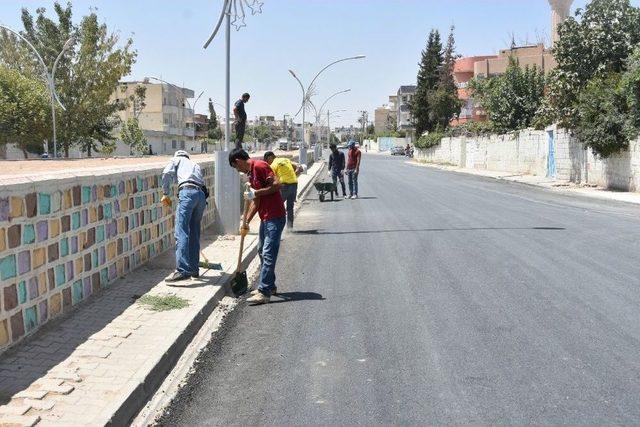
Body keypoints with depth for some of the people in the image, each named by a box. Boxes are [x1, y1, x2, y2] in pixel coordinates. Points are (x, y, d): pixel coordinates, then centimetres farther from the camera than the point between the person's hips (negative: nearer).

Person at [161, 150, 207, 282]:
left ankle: (183, 270, -25)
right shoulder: (195, 165, 37)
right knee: (194, 234, 14)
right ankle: (194, 269, 18)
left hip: (187, 191, -6)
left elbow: (167, 173, 2)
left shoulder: (176, 159, 23)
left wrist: (165, 194, 7)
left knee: (181, 233, -14)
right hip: (201, 194, 6)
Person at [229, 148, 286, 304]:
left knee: (268, 254, -10)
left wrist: (255, 193, -17)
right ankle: (269, 286, 29)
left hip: (275, 217, -10)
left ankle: (264, 292, -9)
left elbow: (277, 184, -23)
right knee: (262, 252, 18)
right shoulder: (251, 173, 17)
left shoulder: (260, 166, -12)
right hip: (265, 218, 10)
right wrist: (246, 222, 15)